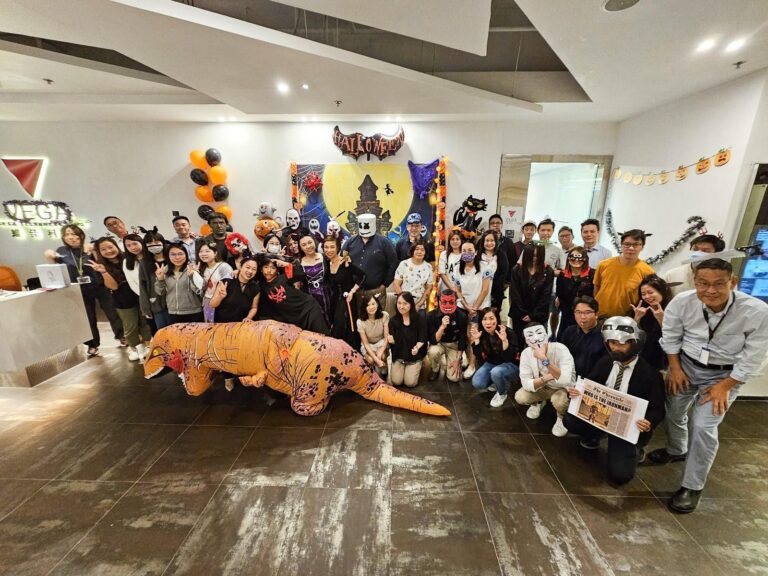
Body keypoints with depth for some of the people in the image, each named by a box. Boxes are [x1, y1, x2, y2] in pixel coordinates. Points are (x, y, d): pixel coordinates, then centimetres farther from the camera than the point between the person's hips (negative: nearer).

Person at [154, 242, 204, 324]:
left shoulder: (193, 269, -10)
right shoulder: (165, 270, 4)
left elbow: (199, 290, -17)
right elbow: (160, 292, 10)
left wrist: (192, 275, -30)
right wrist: (160, 279, -7)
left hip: (194, 313, -4)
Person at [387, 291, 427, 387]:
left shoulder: (420, 320, -11)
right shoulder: (393, 320, -7)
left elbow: (422, 339, -9)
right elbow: (393, 340, -6)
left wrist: (416, 348, -29)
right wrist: (391, 340, -30)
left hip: (415, 355, -1)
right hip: (398, 355, 2)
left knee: (410, 383, -11)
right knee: (396, 382, -10)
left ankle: (416, 368, 21)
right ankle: (400, 368, 23)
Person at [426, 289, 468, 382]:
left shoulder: (462, 316, -19)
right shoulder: (431, 315, -23)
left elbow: (462, 339, -9)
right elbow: (433, 341, -24)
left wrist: (457, 360, -9)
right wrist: (442, 326, -40)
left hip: (454, 344, 1)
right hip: (438, 343, 0)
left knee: (454, 378, -11)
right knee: (433, 351, -37)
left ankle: (450, 362, 23)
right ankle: (435, 370, -2)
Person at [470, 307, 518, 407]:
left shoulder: (508, 332, -23)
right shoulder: (481, 333, -12)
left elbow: (509, 359, -28)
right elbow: (478, 358, -16)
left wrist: (504, 340, -42)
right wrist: (476, 339, -30)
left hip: (510, 366, -4)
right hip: (491, 364, 4)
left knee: (496, 372, -35)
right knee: (477, 384, -19)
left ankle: (502, 394, -2)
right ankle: (496, 382, 13)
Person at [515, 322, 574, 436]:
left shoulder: (560, 349, -30)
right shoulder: (526, 353, -20)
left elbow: (565, 380, -42)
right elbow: (526, 384, -21)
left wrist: (544, 359, -49)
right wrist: (547, 377, -34)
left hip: (563, 388, -3)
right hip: (542, 387, 3)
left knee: (558, 401, -35)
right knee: (520, 397, -20)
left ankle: (562, 417, 3)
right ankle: (538, 402, 17)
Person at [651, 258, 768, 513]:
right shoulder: (681, 302, -22)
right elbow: (670, 337, -5)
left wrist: (724, 386, -13)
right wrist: (675, 368, -4)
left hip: (725, 374, -2)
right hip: (686, 364, 2)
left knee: (703, 427, -8)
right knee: (673, 413, 15)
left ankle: (692, 487, 13)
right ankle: (676, 451, 47)